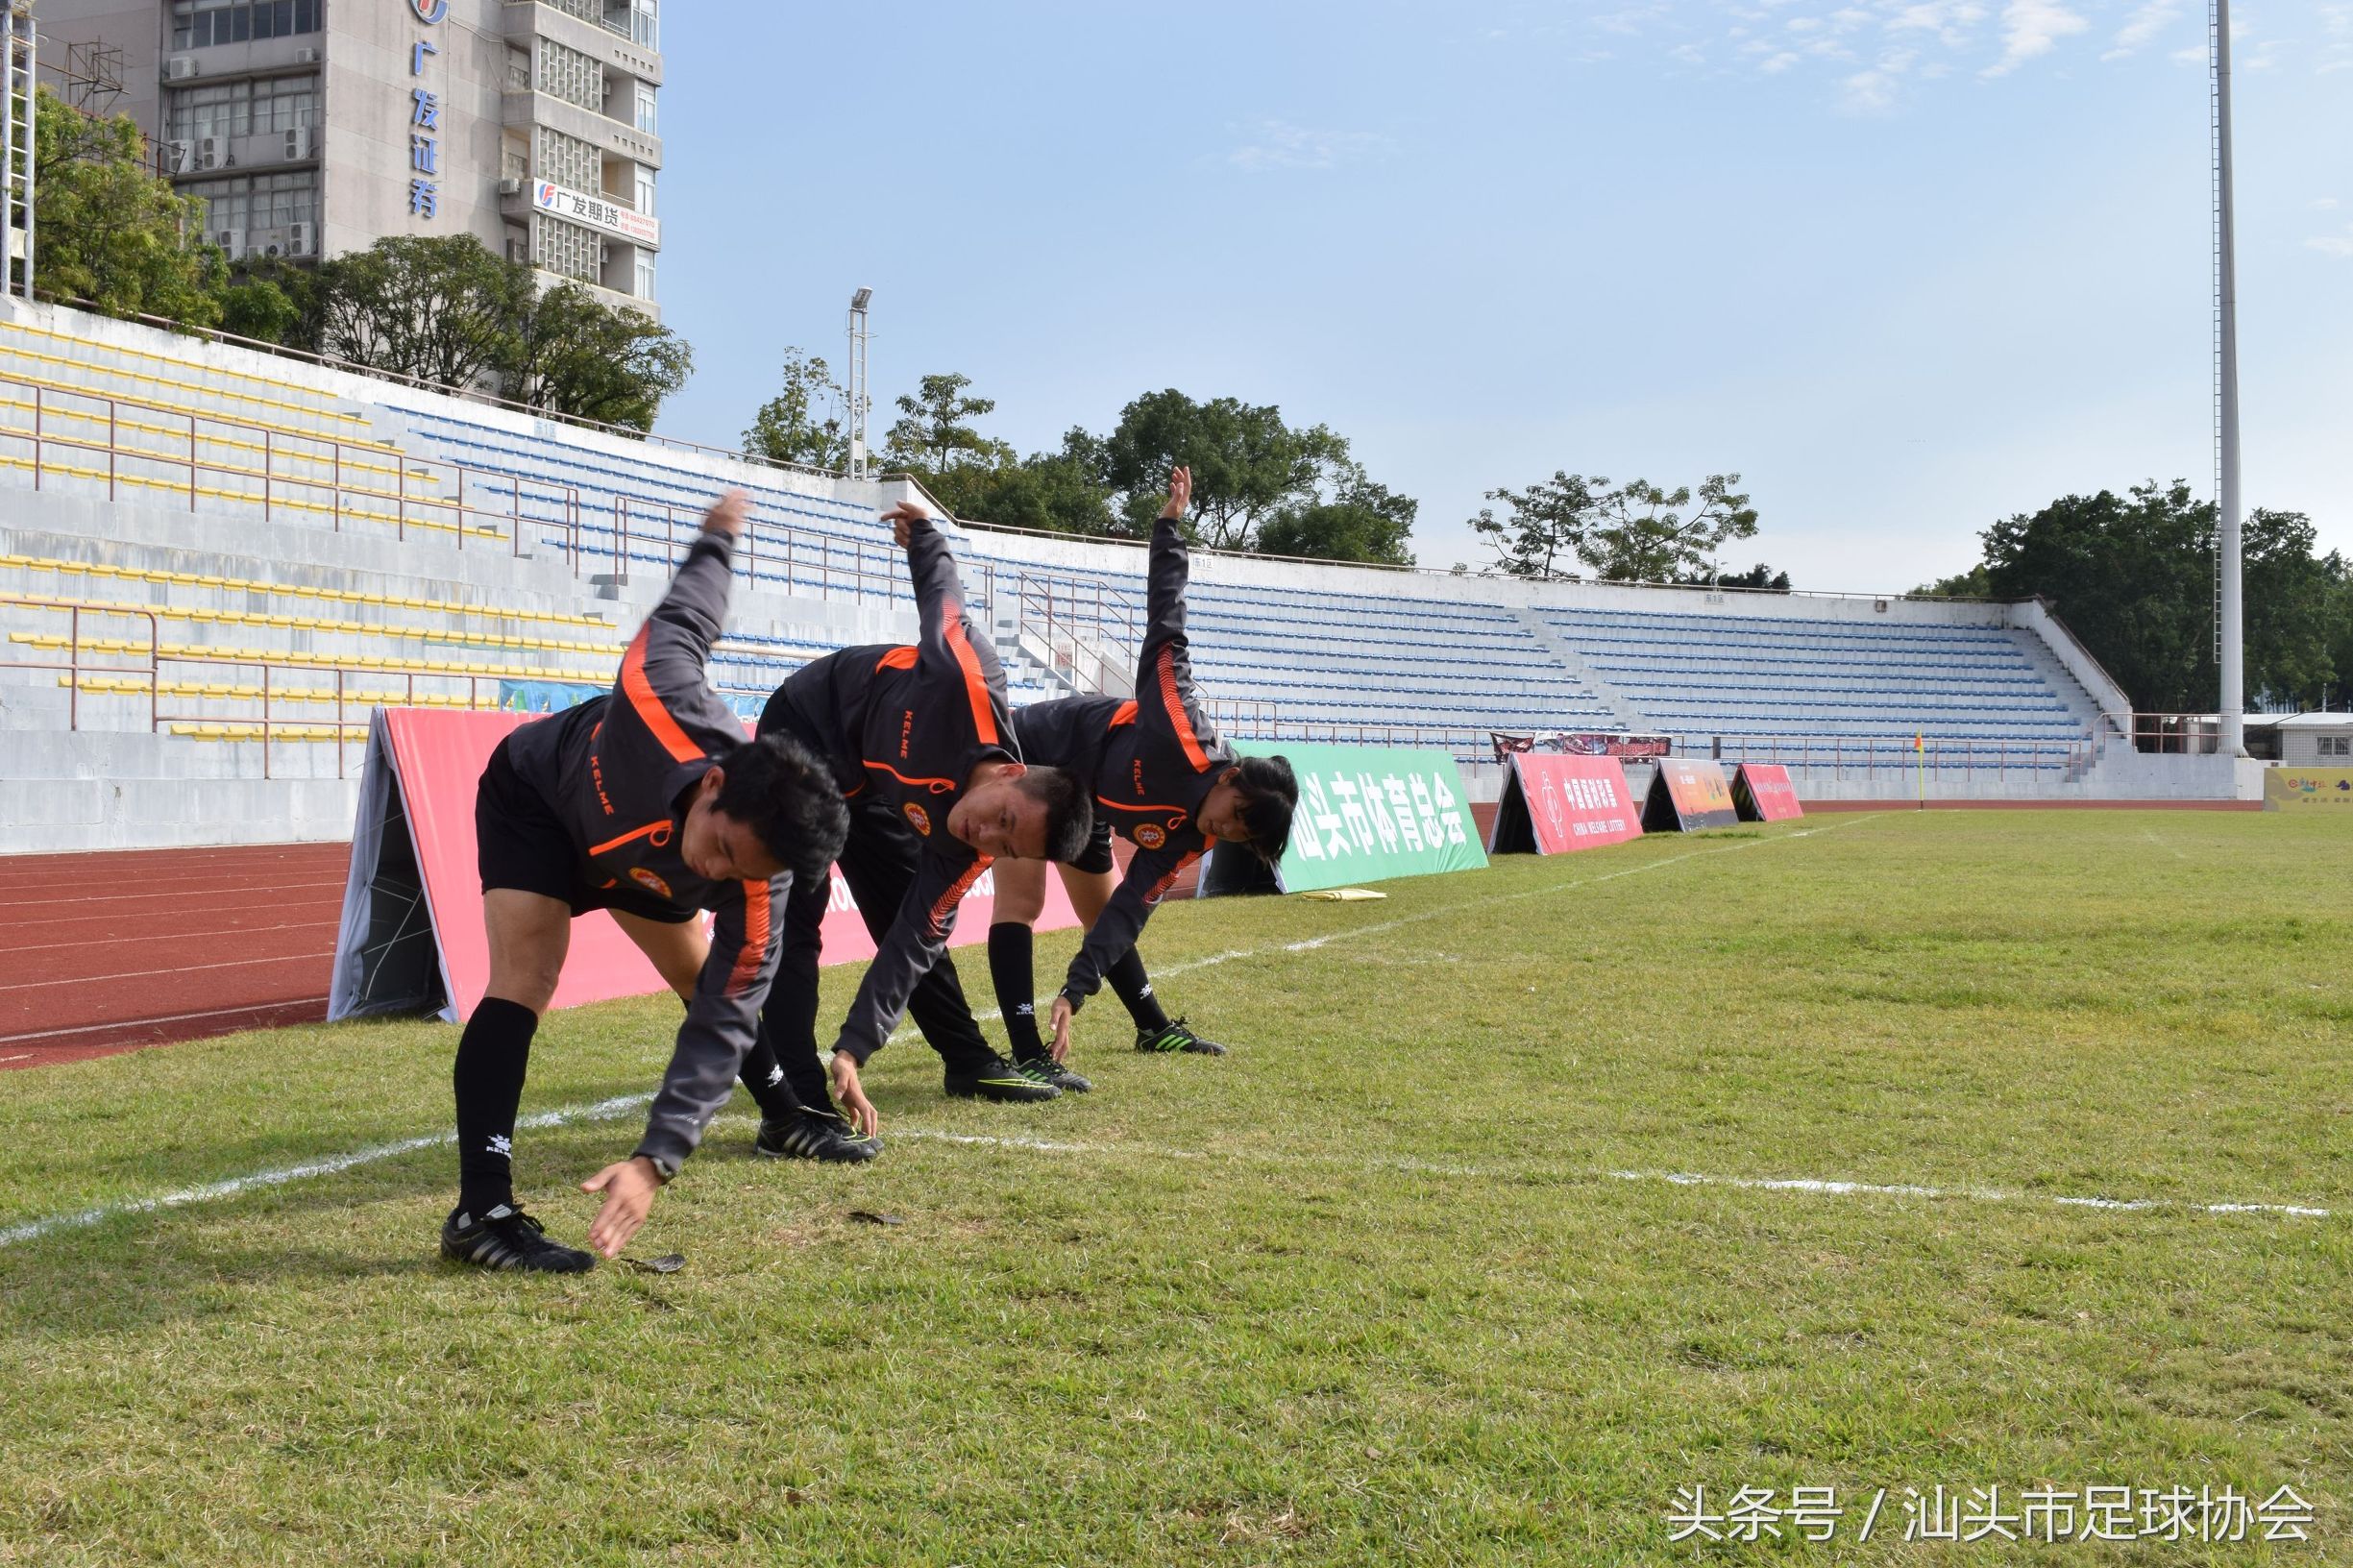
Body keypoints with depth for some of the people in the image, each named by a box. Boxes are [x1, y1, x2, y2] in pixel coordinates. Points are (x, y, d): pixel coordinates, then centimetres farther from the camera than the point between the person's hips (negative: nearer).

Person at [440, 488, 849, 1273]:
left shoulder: (757, 889, -37)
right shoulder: (664, 710, -47)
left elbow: (724, 1024, -35)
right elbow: (685, 616, -24)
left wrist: (655, 1162, -45)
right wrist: (718, 541, 0)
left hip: (635, 849, 3)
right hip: (535, 795, -3)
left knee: (714, 985, 15)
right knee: (528, 971, -24)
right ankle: (480, 1212, -28)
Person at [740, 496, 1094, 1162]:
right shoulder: (969, 680, -39)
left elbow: (910, 949, -26)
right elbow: (940, 587, -19)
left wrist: (853, 1051, -33)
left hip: (866, 783, 5)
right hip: (803, 730, -5)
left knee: (916, 924, 12)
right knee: (793, 917, -17)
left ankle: (969, 1064, 32)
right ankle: (794, 1111, -22)